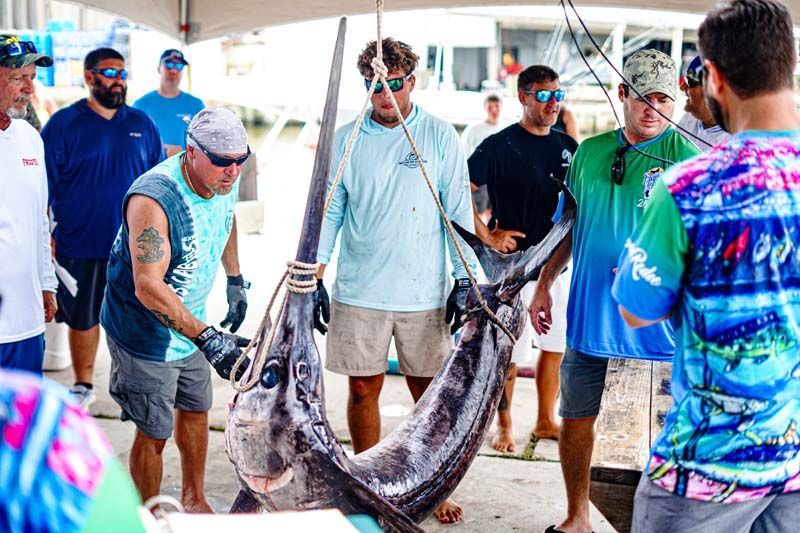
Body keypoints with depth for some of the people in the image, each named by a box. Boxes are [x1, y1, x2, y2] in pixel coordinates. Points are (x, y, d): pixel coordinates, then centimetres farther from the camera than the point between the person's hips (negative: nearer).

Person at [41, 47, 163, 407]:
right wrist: (45, 236, -6)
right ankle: (83, 385, 29)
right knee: (82, 318, 11)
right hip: (79, 246, -2)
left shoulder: (142, 124, 6)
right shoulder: (63, 124, -3)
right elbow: (45, 186, -2)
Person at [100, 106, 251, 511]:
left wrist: (236, 280, 24)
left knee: (196, 410, 22)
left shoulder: (224, 180, -8)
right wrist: (207, 338, -44)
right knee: (154, 434, 3)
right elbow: (149, 287, -38)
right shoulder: (154, 198, -33)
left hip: (192, 324, 8)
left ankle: (193, 501, 43)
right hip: (146, 334, -8)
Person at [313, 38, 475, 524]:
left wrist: (465, 280, -5)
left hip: (424, 293, -1)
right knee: (363, 388, 7)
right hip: (359, 291, 1)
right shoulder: (346, 140, 2)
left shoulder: (440, 136, -1)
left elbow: (459, 211, 0)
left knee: (429, 392, 7)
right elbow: (329, 214, 5)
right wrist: (316, 281, 1)